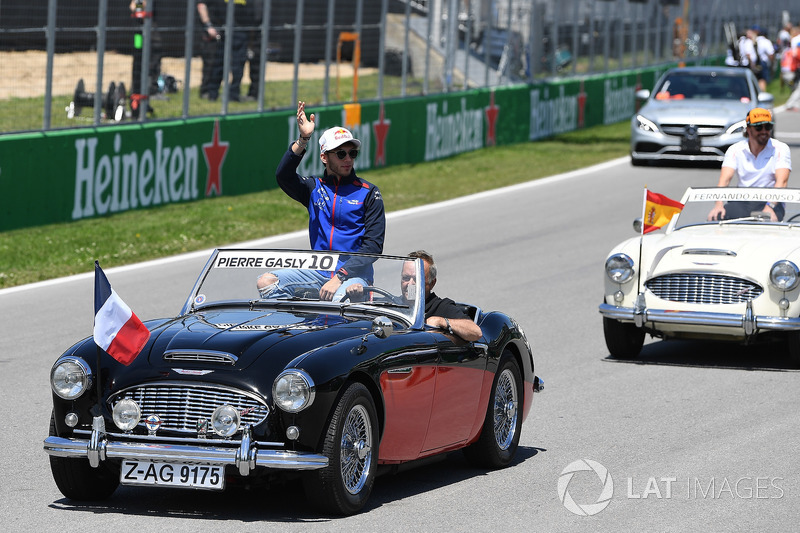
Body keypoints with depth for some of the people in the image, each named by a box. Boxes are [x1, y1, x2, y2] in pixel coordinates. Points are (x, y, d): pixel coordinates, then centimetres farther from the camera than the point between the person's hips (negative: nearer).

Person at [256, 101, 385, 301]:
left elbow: (373, 246, -6)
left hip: (354, 272, -4)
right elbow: (284, 175, -11)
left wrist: (340, 277, -17)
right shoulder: (314, 187, 10)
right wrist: (303, 140, -25)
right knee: (266, 282, -14)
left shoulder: (368, 193, 1)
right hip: (319, 268, 4)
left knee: (342, 296, -38)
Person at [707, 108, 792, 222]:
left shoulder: (780, 149, 0)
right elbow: (724, 179, -7)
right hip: (742, 202, 2)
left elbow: (781, 181, -14)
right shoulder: (735, 150, 6)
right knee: (715, 217, -28)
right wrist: (718, 205, -28)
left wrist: (770, 207, -33)